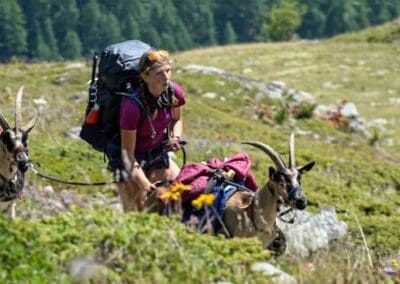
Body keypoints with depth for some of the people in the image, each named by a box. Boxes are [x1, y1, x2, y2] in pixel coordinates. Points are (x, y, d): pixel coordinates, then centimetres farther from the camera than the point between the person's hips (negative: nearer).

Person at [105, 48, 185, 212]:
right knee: (135, 213, -11)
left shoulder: (175, 92, -15)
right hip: (132, 159, -5)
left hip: (157, 154, 5)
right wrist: (144, 184, -37)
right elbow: (127, 151, -27)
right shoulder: (132, 105, -33)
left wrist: (176, 138, -13)